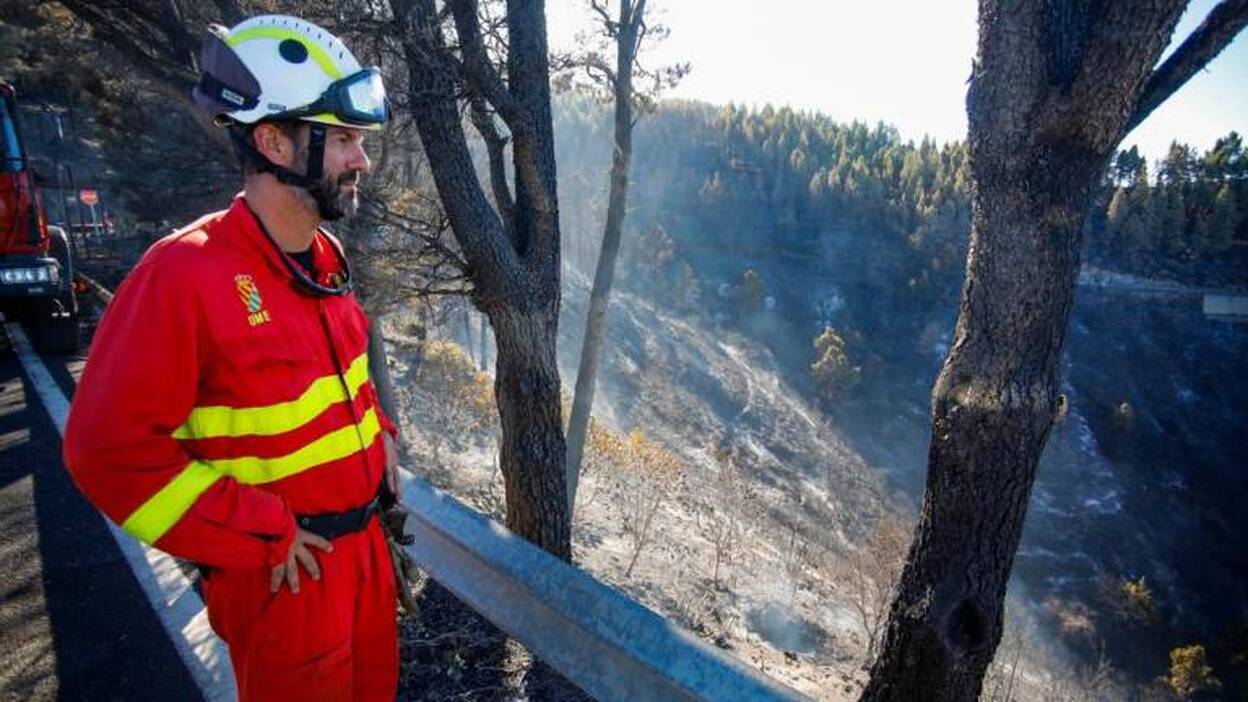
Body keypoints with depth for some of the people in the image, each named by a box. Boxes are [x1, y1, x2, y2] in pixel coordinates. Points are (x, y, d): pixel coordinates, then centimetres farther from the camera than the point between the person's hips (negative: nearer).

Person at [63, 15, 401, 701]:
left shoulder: (324, 257, 2)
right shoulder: (186, 276, -22)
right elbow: (111, 446, -20)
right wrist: (259, 536, -19)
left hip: (365, 545, 7)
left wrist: (376, 431, 4)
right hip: (284, 574, -7)